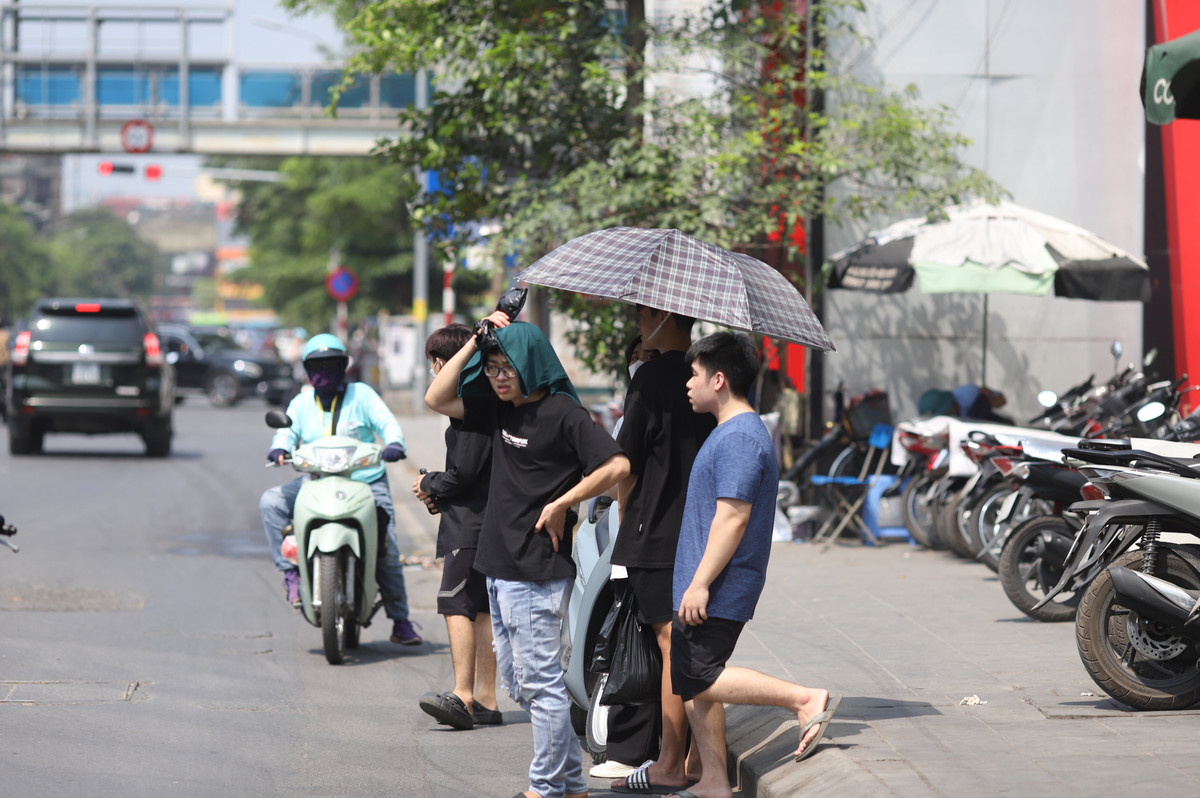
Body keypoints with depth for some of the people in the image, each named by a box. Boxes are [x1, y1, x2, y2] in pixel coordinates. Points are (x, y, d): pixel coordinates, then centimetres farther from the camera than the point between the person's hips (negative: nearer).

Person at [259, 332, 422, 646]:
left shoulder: (361, 395, 4)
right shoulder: (302, 402, 13)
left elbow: (387, 421, -4)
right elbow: (288, 429, 2)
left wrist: (394, 444, -27)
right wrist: (280, 447, -22)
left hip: (366, 481, -2)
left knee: (386, 547, -10)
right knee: (271, 502, -19)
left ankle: (400, 621, 2)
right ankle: (290, 571, -13)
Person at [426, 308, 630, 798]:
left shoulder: (562, 413, -11)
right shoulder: (500, 409, 12)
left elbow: (617, 466, -16)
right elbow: (437, 399, 13)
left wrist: (560, 505, -13)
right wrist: (475, 343, 6)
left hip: (537, 571, -9)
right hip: (500, 567, 9)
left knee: (539, 680, -4)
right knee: (516, 680, 14)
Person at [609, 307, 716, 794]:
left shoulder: (652, 379, -12)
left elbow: (625, 466, -9)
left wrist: (626, 527, 5)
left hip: (658, 537, -7)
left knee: (672, 644, -6)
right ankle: (702, 756, 14)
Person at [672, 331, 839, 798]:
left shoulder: (739, 438, -16)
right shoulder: (734, 432, 17)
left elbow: (733, 517, -23)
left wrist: (700, 583, -23)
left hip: (717, 594, -10)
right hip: (710, 591, 10)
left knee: (699, 680, -11)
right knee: (693, 684, 10)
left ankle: (806, 700, -9)